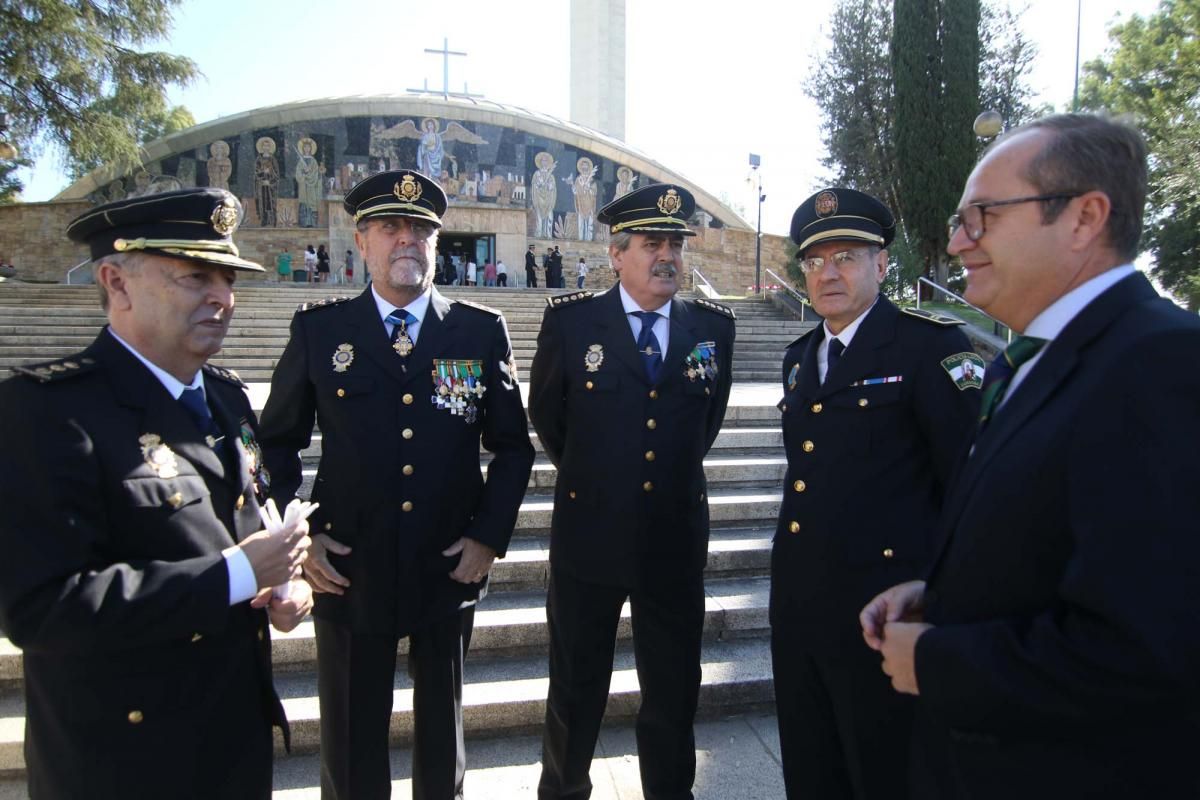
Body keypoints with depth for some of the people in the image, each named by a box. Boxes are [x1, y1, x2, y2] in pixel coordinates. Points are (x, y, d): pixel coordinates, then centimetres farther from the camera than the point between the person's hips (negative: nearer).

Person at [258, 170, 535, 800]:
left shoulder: (482, 331, -1)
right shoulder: (317, 329, -1)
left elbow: (512, 445, 3)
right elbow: (279, 442, 5)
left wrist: (490, 535, -6)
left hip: (450, 572, 1)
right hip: (347, 574, 0)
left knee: (442, 733, 21)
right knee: (350, 747, 16)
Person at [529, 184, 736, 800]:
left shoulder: (712, 325, 0)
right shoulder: (570, 320, -7)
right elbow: (547, 418, 6)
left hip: (676, 538, 2)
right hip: (589, 534, -1)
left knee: (675, 692, 17)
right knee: (576, 690, 17)